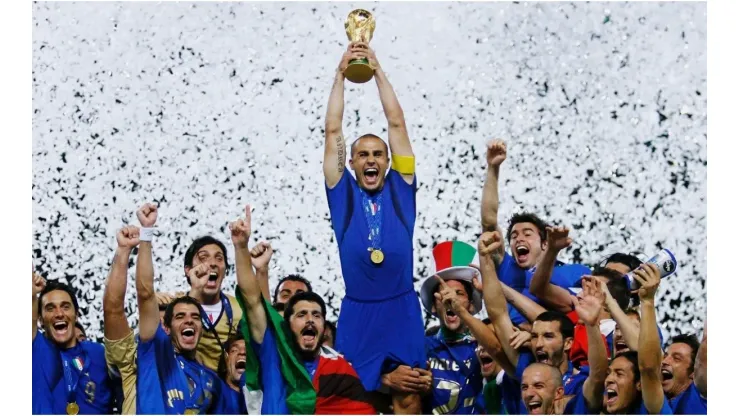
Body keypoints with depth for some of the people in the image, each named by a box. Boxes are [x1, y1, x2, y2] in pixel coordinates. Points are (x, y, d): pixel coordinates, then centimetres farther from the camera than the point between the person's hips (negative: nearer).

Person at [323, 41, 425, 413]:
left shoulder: (401, 188, 8)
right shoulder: (343, 193, 7)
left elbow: (397, 124, 6)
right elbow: (333, 131, 5)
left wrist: (377, 70, 6)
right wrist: (341, 74, 5)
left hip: (401, 309, 0)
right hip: (357, 311, 0)